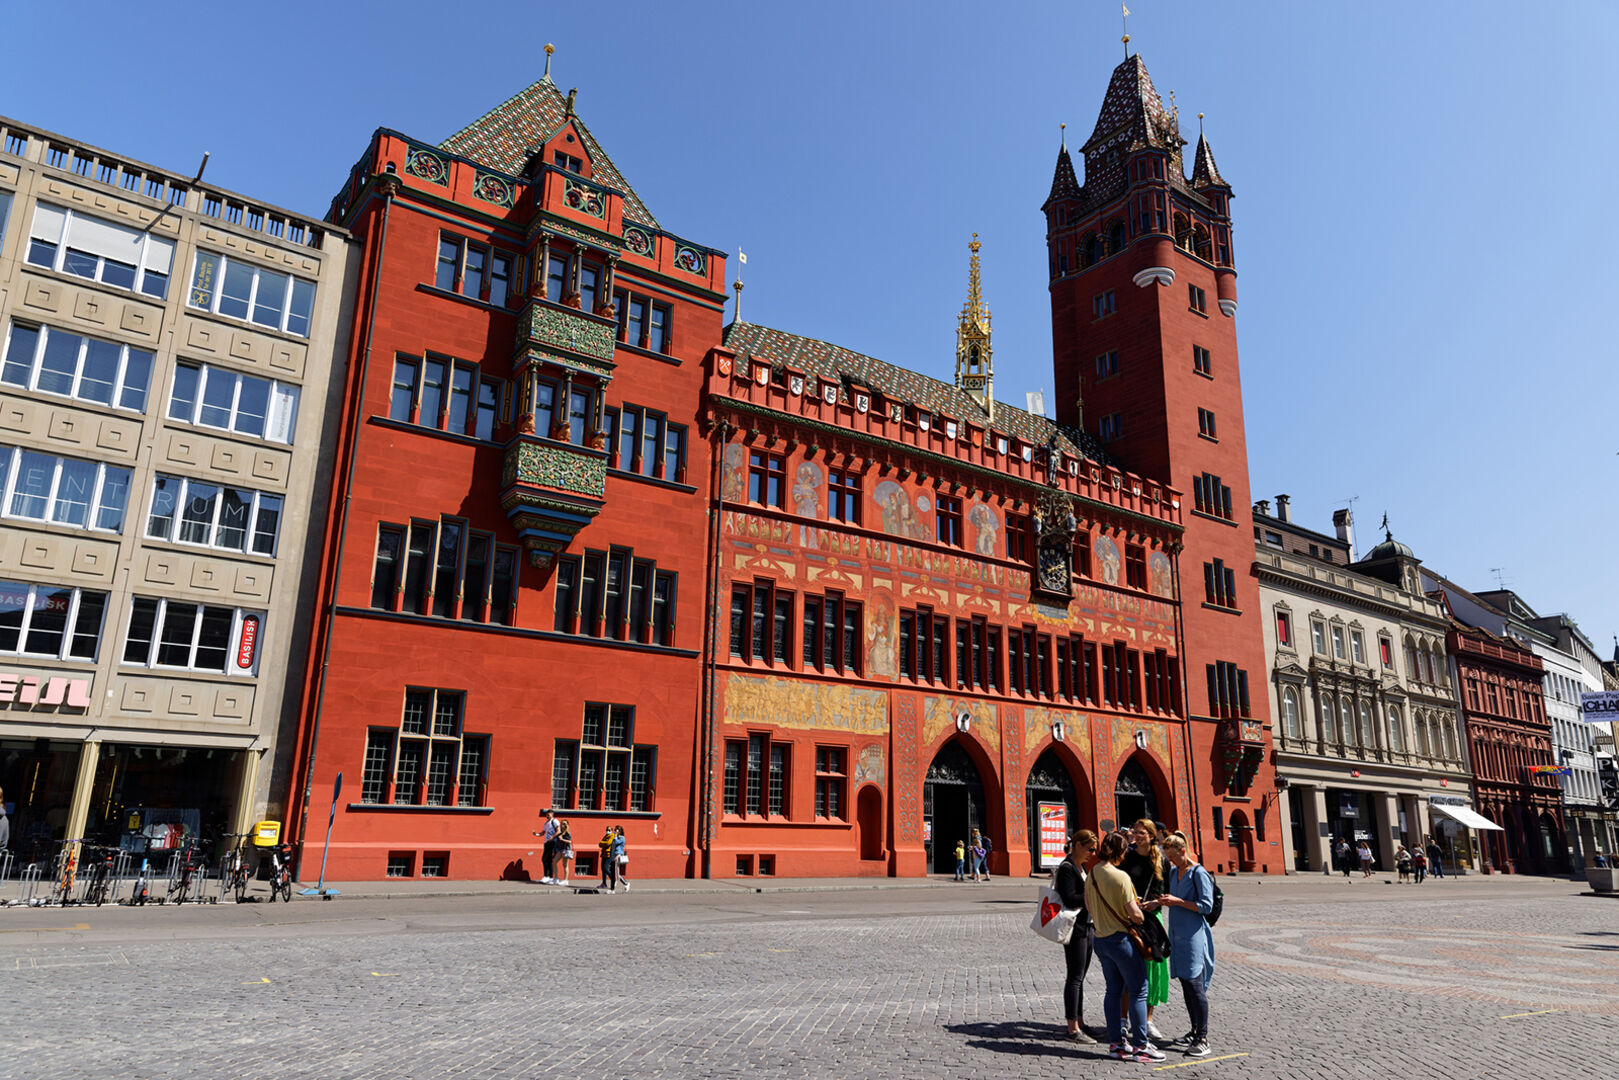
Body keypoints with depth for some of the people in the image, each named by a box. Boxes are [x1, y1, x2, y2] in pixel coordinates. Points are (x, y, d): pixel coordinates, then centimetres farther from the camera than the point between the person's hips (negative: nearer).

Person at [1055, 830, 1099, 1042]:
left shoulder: (1081, 867, 15)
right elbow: (1069, 899, -22)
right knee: (1075, 977, -5)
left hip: (1087, 928, 9)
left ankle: (1079, 1022, 21)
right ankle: (1073, 1028, 0)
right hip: (1075, 929, -9)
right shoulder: (1066, 868, -15)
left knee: (1080, 977, 14)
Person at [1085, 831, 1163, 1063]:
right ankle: (1140, 1046, 5)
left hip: (1101, 939, 8)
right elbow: (1134, 914, -17)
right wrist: (1143, 918, 3)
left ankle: (1116, 1042, 18)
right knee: (1138, 991, 2)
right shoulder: (1120, 876, -19)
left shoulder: (1091, 874, 5)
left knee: (1113, 990, 14)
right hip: (1121, 939, -7)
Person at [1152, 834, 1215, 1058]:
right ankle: (1195, 1031, 23)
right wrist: (1165, 901, 6)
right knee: (1185, 983, 13)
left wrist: (1177, 901, -16)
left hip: (1193, 935, -8)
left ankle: (1203, 1038, -3)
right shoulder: (1173, 871, 12)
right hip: (1177, 934, 8)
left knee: (1195, 984, -8)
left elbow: (1206, 906, -14)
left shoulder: (1199, 874, -11)